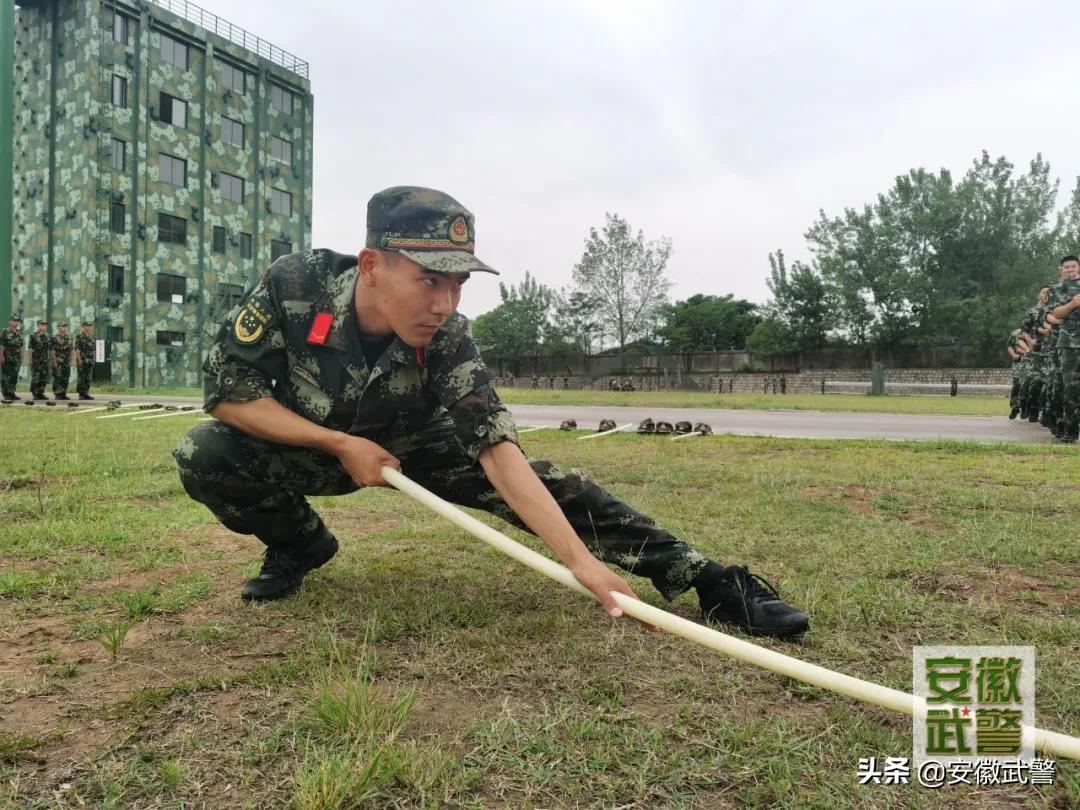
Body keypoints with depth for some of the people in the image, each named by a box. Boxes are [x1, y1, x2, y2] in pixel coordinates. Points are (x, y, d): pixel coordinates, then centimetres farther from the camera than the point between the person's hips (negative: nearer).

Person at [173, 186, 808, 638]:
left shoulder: (447, 341, -29)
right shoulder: (293, 288, -30)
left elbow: (499, 452, -36)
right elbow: (227, 388, -21)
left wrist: (581, 559, -46)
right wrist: (340, 443, -29)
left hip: (415, 449, 0)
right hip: (313, 448, 1)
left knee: (549, 485, -19)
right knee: (206, 456, -28)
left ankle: (703, 578, -14)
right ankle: (300, 543, 1)